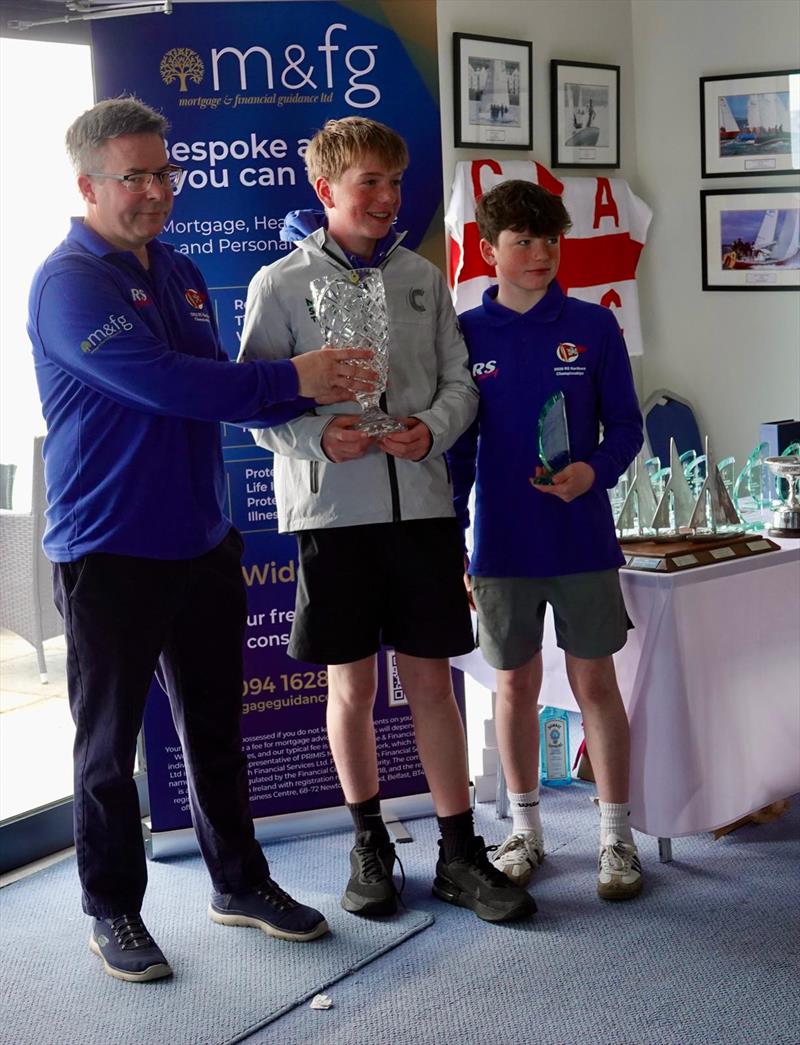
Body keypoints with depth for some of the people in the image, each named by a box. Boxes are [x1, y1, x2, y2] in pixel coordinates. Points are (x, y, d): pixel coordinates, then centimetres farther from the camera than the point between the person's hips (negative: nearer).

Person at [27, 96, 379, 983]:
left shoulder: (180, 272, 12)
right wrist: (290, 378, -19)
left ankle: (239, 882, 32)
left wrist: (306, 402, -3)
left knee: (214, 727, 17)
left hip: (202, 542, 7)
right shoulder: (70, 282, -14)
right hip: (109, 552, -7)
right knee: (108, 741, 7)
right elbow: (160, 382, -24)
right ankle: (113, 911, 23)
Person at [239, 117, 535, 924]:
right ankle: (369, 843, 26)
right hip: (331, 507, -2)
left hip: (420, 501, 2)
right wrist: (317, 435, -19)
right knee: (351, 683, 8)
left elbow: (459, 381, 10)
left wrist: (433, 429, -11)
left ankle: (459, 852, 16)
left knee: (431, 678, 6)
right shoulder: (280, 284, 0)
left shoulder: (422, 277, 8)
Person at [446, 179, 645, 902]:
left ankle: (616, 836, 16)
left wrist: (596, 471, -19)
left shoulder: (593, 326, 0)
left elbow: (626, 425, 2)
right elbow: (457, 447, 6)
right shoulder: (466, 335, 2)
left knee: (595, 682, 4)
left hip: (582, 539, -1)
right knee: (515, 685, 11)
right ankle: (525, 830, 26)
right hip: (501, 544, 1)